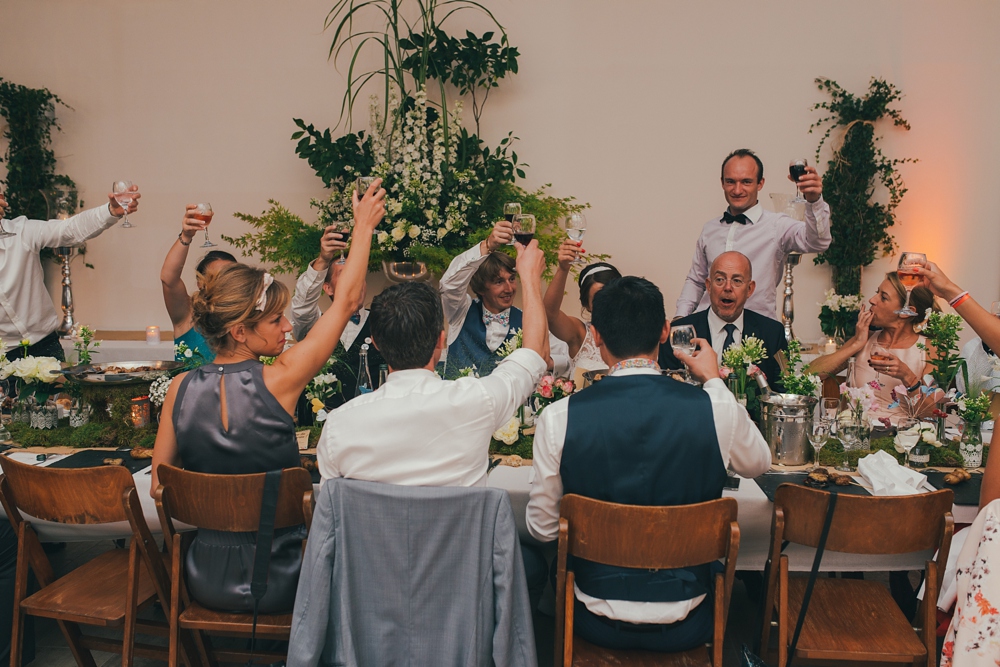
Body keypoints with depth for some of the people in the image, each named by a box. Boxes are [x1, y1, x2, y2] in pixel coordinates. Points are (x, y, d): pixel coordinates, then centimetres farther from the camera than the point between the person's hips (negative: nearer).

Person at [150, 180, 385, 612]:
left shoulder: (181, 389, -7)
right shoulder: (278, 381, -18)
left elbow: (159, 487, 2)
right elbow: (346, 302, -7)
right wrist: (364, 226, 3)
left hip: (206, 581, 4)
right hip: (274, 584, -4)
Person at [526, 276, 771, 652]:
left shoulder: (558, 418, -17)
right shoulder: (717, 409, -17)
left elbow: (542, 528, -4)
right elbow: (759, 464, 8)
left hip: (597, 623, 0)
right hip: (685, 627, 1)